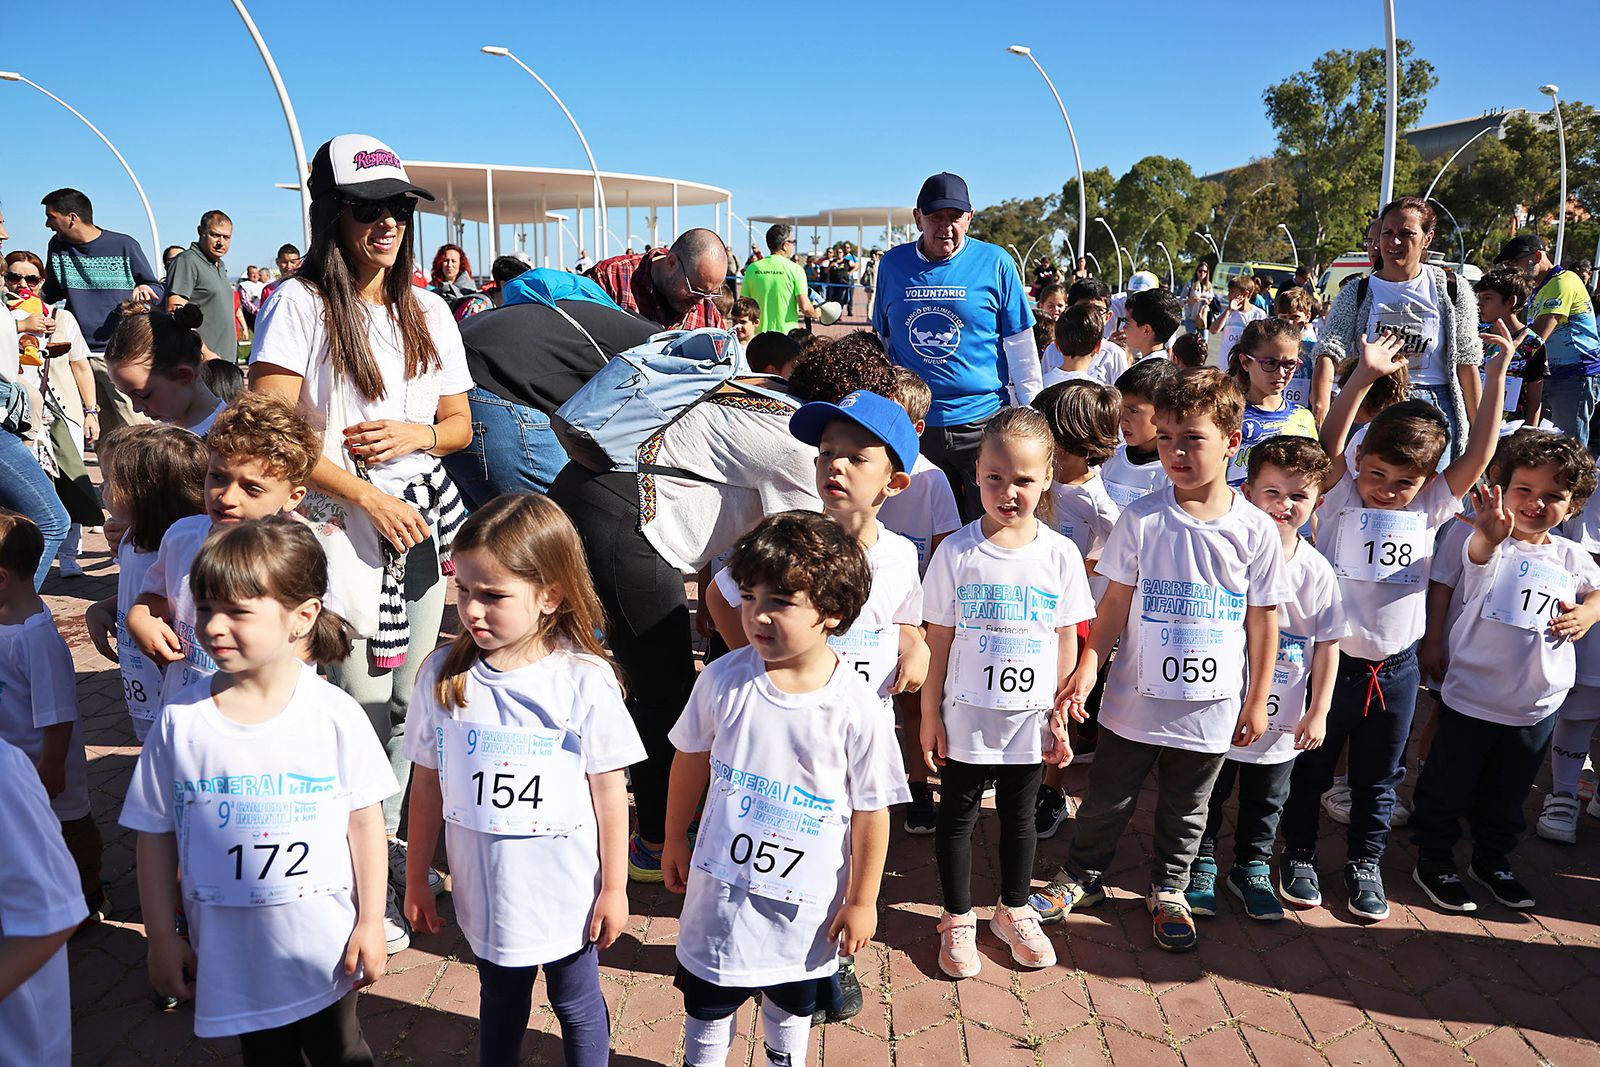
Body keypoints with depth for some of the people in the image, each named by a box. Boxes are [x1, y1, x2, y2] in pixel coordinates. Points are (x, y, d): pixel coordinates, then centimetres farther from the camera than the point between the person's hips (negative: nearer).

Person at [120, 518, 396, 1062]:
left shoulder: (335, 714, -15)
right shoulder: (180, 719, -11)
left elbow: (364, 819, -7)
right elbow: (156, 834, -1)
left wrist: (371, 921, -3)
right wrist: (162, 936, 2)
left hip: (325, 950, -1)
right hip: (232, 952, 2)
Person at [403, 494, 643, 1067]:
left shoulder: (585, 680, -20)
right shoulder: (442, 675, -11)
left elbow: (610, 791, -11)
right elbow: (427, 783, 0)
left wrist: (614, 889, -5)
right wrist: (416, 879, 8)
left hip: (567, 892, -2)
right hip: (485, 890, 3)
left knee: (577, 1004, 19)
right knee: (500, 1001, 25)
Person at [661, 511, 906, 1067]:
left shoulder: (857, 709, -22)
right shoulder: (722, 680, -15)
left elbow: (871, 811, -12)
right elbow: (691, 760, 2)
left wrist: (862, 901, -4)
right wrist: (675, 840, 11)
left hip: (805, 899, -1)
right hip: (721, 887, 1)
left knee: (793, 1003, 24)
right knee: (707, 1000, 21)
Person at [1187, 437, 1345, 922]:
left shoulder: (1317, 571, -8)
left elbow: (1327, 644, 1)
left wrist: (1318, 712, 1)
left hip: (1281, 716, 2)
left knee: (1265, 802, 18)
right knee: (1208, 795, 15)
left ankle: (1252, 871, 39)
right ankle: (1201, 867, 35)